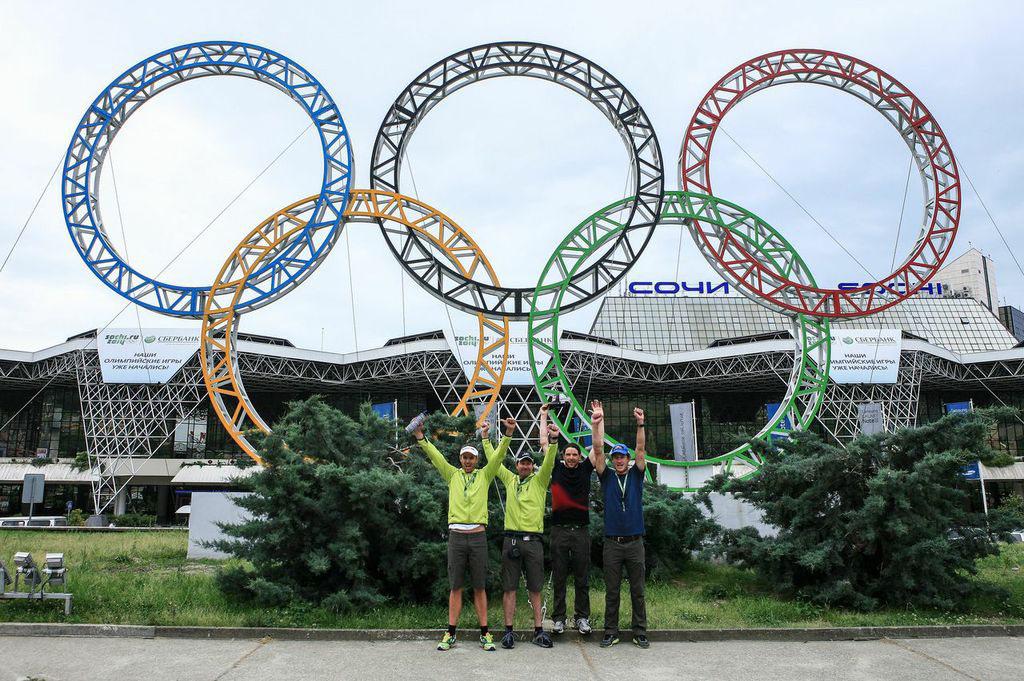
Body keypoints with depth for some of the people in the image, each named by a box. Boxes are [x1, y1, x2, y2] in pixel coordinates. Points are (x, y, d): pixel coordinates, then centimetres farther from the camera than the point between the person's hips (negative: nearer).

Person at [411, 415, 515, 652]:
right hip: (456, 536, 0)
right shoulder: (452, 474, 11)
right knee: (455, 587, 5)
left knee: (479, 587, 5)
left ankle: (485, 634, 10)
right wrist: (420, 437, -8)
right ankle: (450, 634, 11)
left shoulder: (484, 475, 10)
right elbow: (435, 456, 3)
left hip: (478, 537, 0)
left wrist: (508, 434, -14)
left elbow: (498, 456, 0)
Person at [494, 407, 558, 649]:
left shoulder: (539, 480, 8)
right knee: (509, 587, 3)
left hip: (533, 540, -1)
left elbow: (549, 459, -3)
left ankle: (538, 630, 9)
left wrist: (553, 440, -7)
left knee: (535, 589, 5)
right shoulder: (510, 480, 12)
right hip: (511, 539, 1)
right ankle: (508, 631, 8)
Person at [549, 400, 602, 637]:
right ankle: (558, 618, 13)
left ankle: (582, 617, 15)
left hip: (581, 530, 1)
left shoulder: (585, 468, 7)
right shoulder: (556, 469, 5)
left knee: (582, 578, 6)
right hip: (559, 529, -1)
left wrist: (598, 421, -3)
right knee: (559, 577, 5)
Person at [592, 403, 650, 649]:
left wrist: (640, 425, -19)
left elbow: (641, 450, -6)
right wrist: (598, 424, -15)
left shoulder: (636, 475, 6)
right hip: (612, 543, 0)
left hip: (634, 542, 0)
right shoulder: (607, 476, 5)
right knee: (612, 591, 6)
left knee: (638, 590, 7)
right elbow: (598, 450, -5)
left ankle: (640, 632, 15)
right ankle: (610, 632, 14)